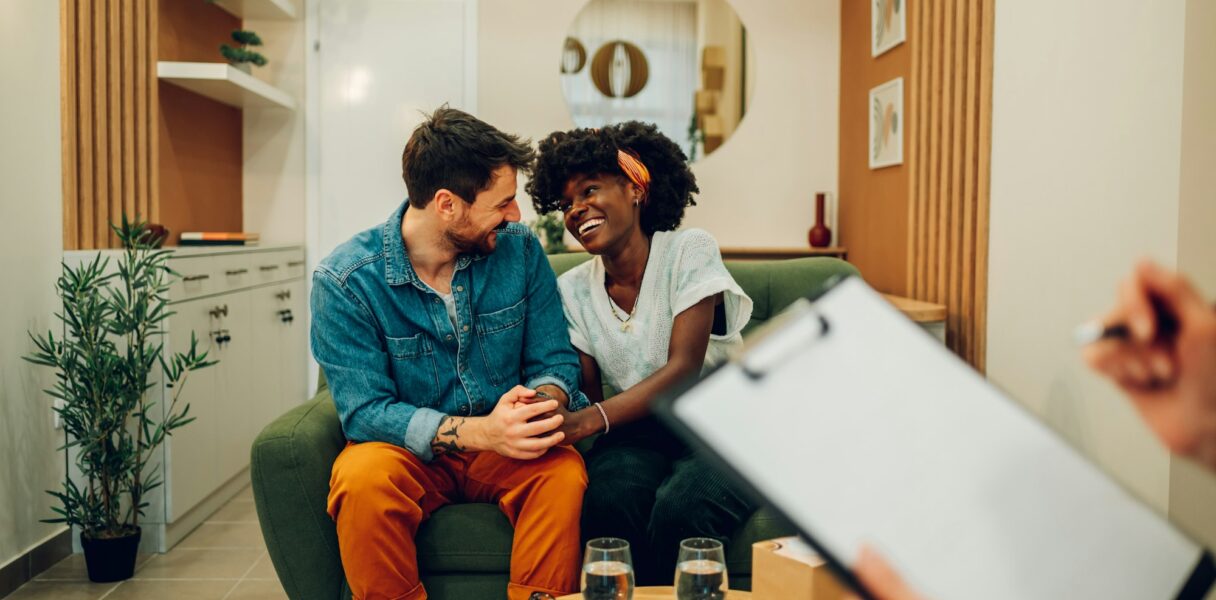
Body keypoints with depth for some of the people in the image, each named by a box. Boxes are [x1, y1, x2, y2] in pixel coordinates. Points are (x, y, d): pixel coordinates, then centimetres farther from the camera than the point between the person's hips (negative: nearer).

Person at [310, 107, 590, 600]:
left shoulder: (519, 250, -4)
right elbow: (365, 411, -17)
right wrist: (482, 432, -31)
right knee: (363, 481, -33)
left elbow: (556, 361, 0)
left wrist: (541, 404, -26)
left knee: (564, 471, -29)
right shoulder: (344, 281, -14)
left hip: (503, 447, 2)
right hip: (407, 450, -1)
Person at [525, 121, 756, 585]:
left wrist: (589, 421, -30)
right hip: (637, 433, 2)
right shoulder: (572, 289, 6)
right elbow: (588, 393, 3)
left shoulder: (688, 251, -5)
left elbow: (682, 370, -15)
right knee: (608, 502, -31)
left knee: (679, 508, -34)